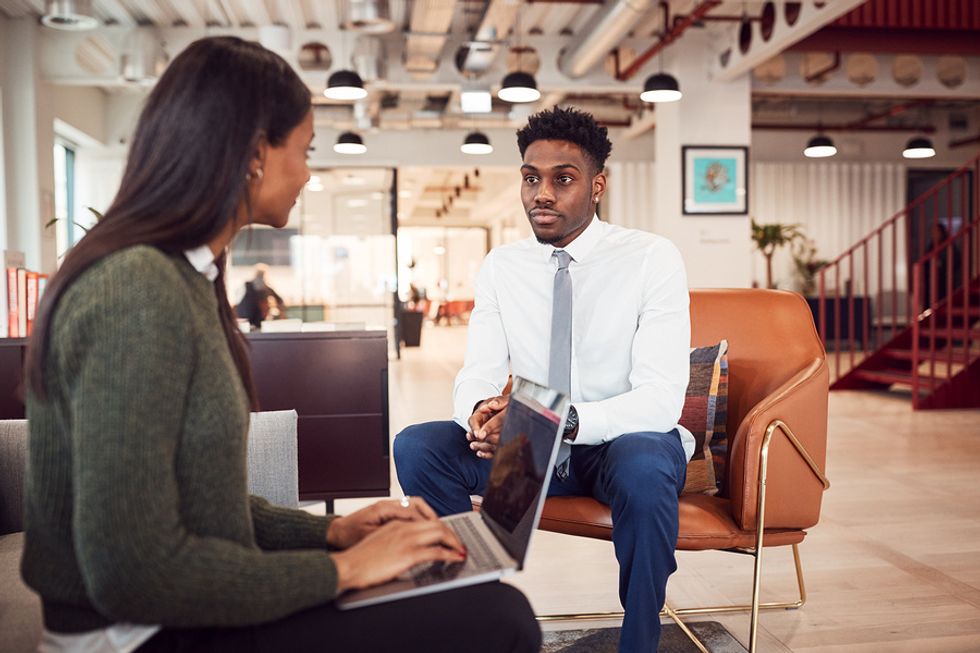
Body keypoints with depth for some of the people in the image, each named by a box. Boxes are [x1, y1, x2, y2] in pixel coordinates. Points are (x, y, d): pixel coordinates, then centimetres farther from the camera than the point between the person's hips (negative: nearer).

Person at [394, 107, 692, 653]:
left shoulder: (653, 258, -13)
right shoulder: (502, 267, 0)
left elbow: (660, 397, -20)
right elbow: (478, 376, -4)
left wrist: (566, 420, -36)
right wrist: (481, 411, -29)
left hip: (627, 441, -3)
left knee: (644, 470, -38)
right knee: (418, 445, -17)